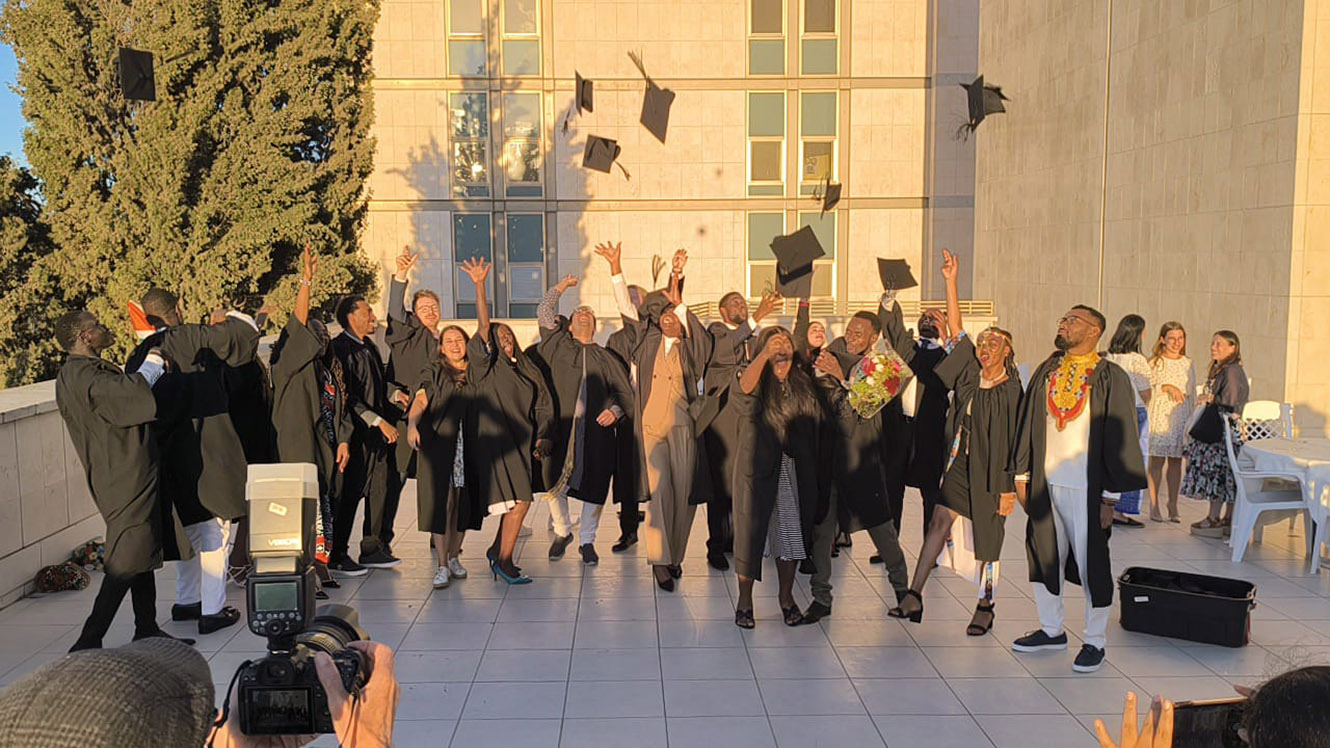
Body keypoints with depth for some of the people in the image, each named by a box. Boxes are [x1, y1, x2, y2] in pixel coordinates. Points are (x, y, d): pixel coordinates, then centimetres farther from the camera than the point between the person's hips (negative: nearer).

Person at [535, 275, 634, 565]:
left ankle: (587, 541, 18)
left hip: (596, 428, 1)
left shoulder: (606, 358, 16)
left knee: (594, 486, 1)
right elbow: (544, 312, 10)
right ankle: (562, 531, 24)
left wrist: (614, 410, -8)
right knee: (553, 481, -1)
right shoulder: (558, 345, 14)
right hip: (561, 424, 0)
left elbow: (625, 392, 12)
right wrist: (561, 286, 19)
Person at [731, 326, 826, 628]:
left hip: (796, 473, 4)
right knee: (752, 533, 2)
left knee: (792, 533, 11)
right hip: (758, 470, -4)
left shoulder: (802, 384, 8)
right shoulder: (755, 380, -5)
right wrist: (765, 354, -40)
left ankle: (786, 596, 27)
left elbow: (816, 427, 13)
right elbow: (742, 390, -30)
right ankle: (744, 600, 17)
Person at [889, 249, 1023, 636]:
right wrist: (951, 282, -4)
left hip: (991, 470, -3)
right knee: (940, 521, -7)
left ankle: (985, 607, 21)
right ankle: (914, 596, -9)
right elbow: (956, 329, 2)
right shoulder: (970, 374, 3)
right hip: (960, 462, 3)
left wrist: (1009, 487, -10)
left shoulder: (1011, 389, -7)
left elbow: (1014, 440, -7)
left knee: (987, 541, 5)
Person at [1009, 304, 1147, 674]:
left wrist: (1110, 497, -9)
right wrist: (1022, 476, 10)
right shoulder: (1046, 372, 9)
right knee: (1044, 556, 13)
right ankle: (1051, 629, 29)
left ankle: (1095, 642, 17)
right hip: (1044, 482, 5)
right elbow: (1028, 424, 14)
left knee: (1091, 563, 3)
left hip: (1085, 488, -5)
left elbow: (1119, 437, -7)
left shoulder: (1110, 378, -6)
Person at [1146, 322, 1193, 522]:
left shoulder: (1187, 364, 12)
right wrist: (1167, 387, -19)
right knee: (1157, 459, -3)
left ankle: (1173, 506, 11)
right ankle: (1154, 505, 3)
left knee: (1176, 460, 4)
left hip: (1181, 417, 4)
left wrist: (1193, 419, 12)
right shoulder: (1155, 362, -1)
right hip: (1159, 416, -4)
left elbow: (1192, 394, 16)